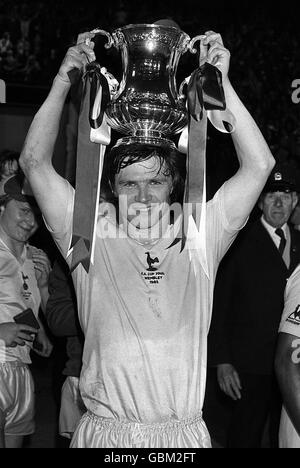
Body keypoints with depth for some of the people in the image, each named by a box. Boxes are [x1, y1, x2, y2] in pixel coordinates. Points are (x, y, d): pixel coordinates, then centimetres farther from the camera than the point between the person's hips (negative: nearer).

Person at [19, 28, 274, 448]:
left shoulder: (198, 237, 2)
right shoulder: (93, 237, 0)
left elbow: (259, 165, -3)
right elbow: (35, 162, -4)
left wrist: (222, 83, -7)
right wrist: (63, 81, -8)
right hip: (104, 432, 0)